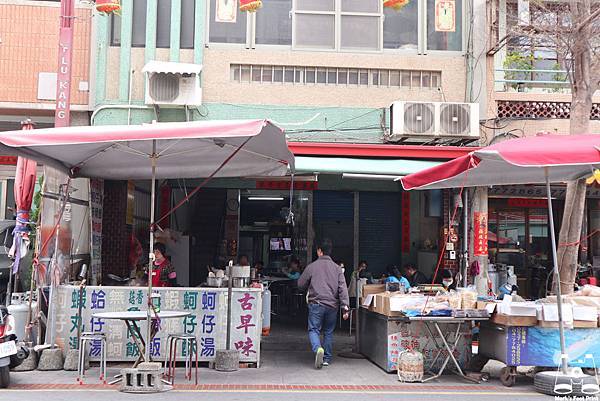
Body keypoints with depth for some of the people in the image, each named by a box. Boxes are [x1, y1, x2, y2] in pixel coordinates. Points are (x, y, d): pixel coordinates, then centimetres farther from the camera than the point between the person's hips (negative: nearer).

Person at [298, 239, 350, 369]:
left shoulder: (312, 266, -2)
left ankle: (318, 349, -24)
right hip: (332, 305, 3)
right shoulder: (337, 268, 4)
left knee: (313, 330, 3)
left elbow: (300, 285, 8)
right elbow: (343, 289, -3)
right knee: (329, 332, 15)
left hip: (316, 303, -3)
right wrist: (345, 307, -4)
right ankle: (327, 358, 17)